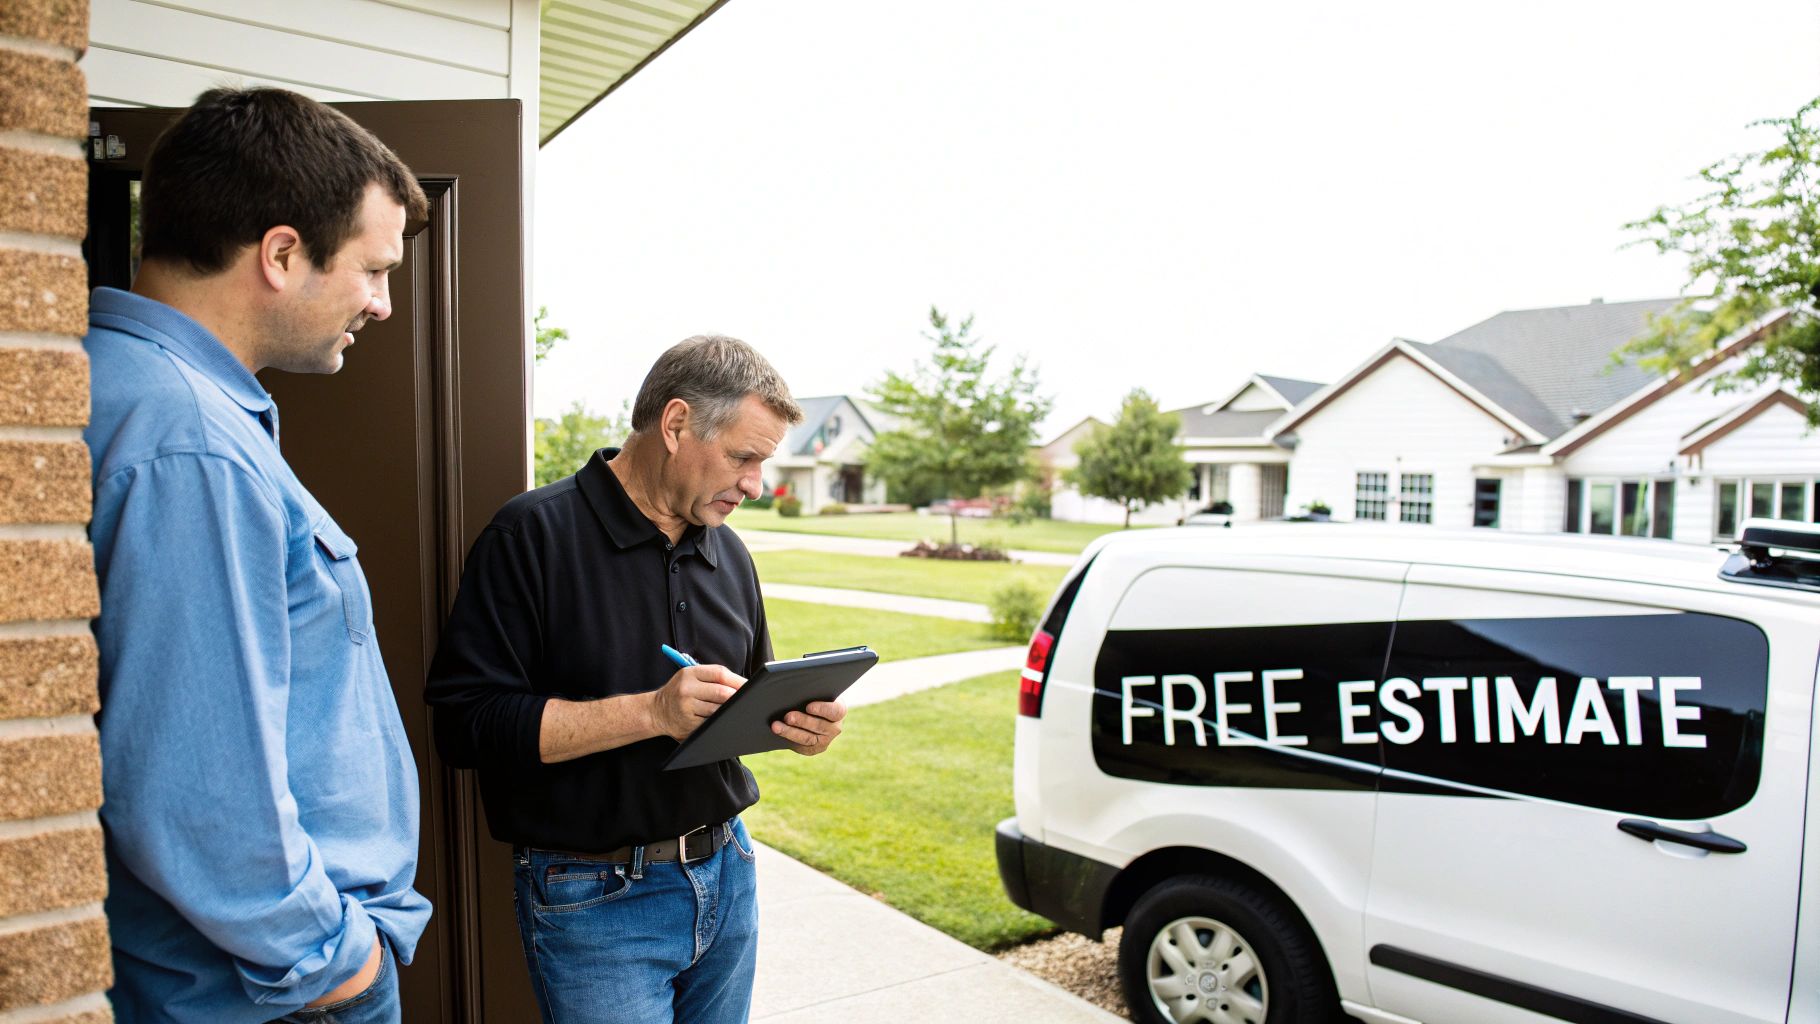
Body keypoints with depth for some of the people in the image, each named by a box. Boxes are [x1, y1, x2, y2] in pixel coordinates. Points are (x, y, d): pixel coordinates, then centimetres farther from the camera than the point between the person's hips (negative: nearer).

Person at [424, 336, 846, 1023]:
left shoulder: (728, 551, 8)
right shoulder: (534, 534, -13)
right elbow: (465, 723, -20)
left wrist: (796, 724, -5)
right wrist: (651, 712, -26)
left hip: (726, 875, 6)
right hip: (596, 901, -6)